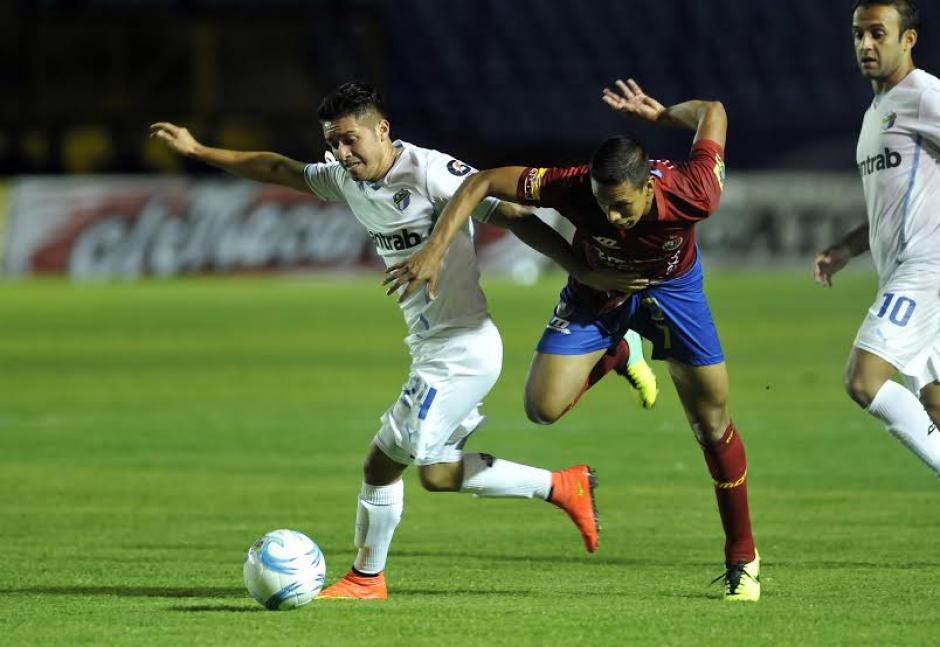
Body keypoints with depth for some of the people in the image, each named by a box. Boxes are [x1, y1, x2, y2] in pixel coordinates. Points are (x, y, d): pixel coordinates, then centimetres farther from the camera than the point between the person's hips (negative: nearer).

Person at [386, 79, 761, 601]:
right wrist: (435, 249, -37)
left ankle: (742, 558, 20)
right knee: (543, 407, -15)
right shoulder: (572, 187, -40)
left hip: (670, 286, -1)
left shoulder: (691, 197, -39)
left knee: (713, 426, 1)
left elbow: (712, 113, -22)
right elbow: (482, 183, -29)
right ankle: (615, 356, 20)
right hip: (595, 293, 1)